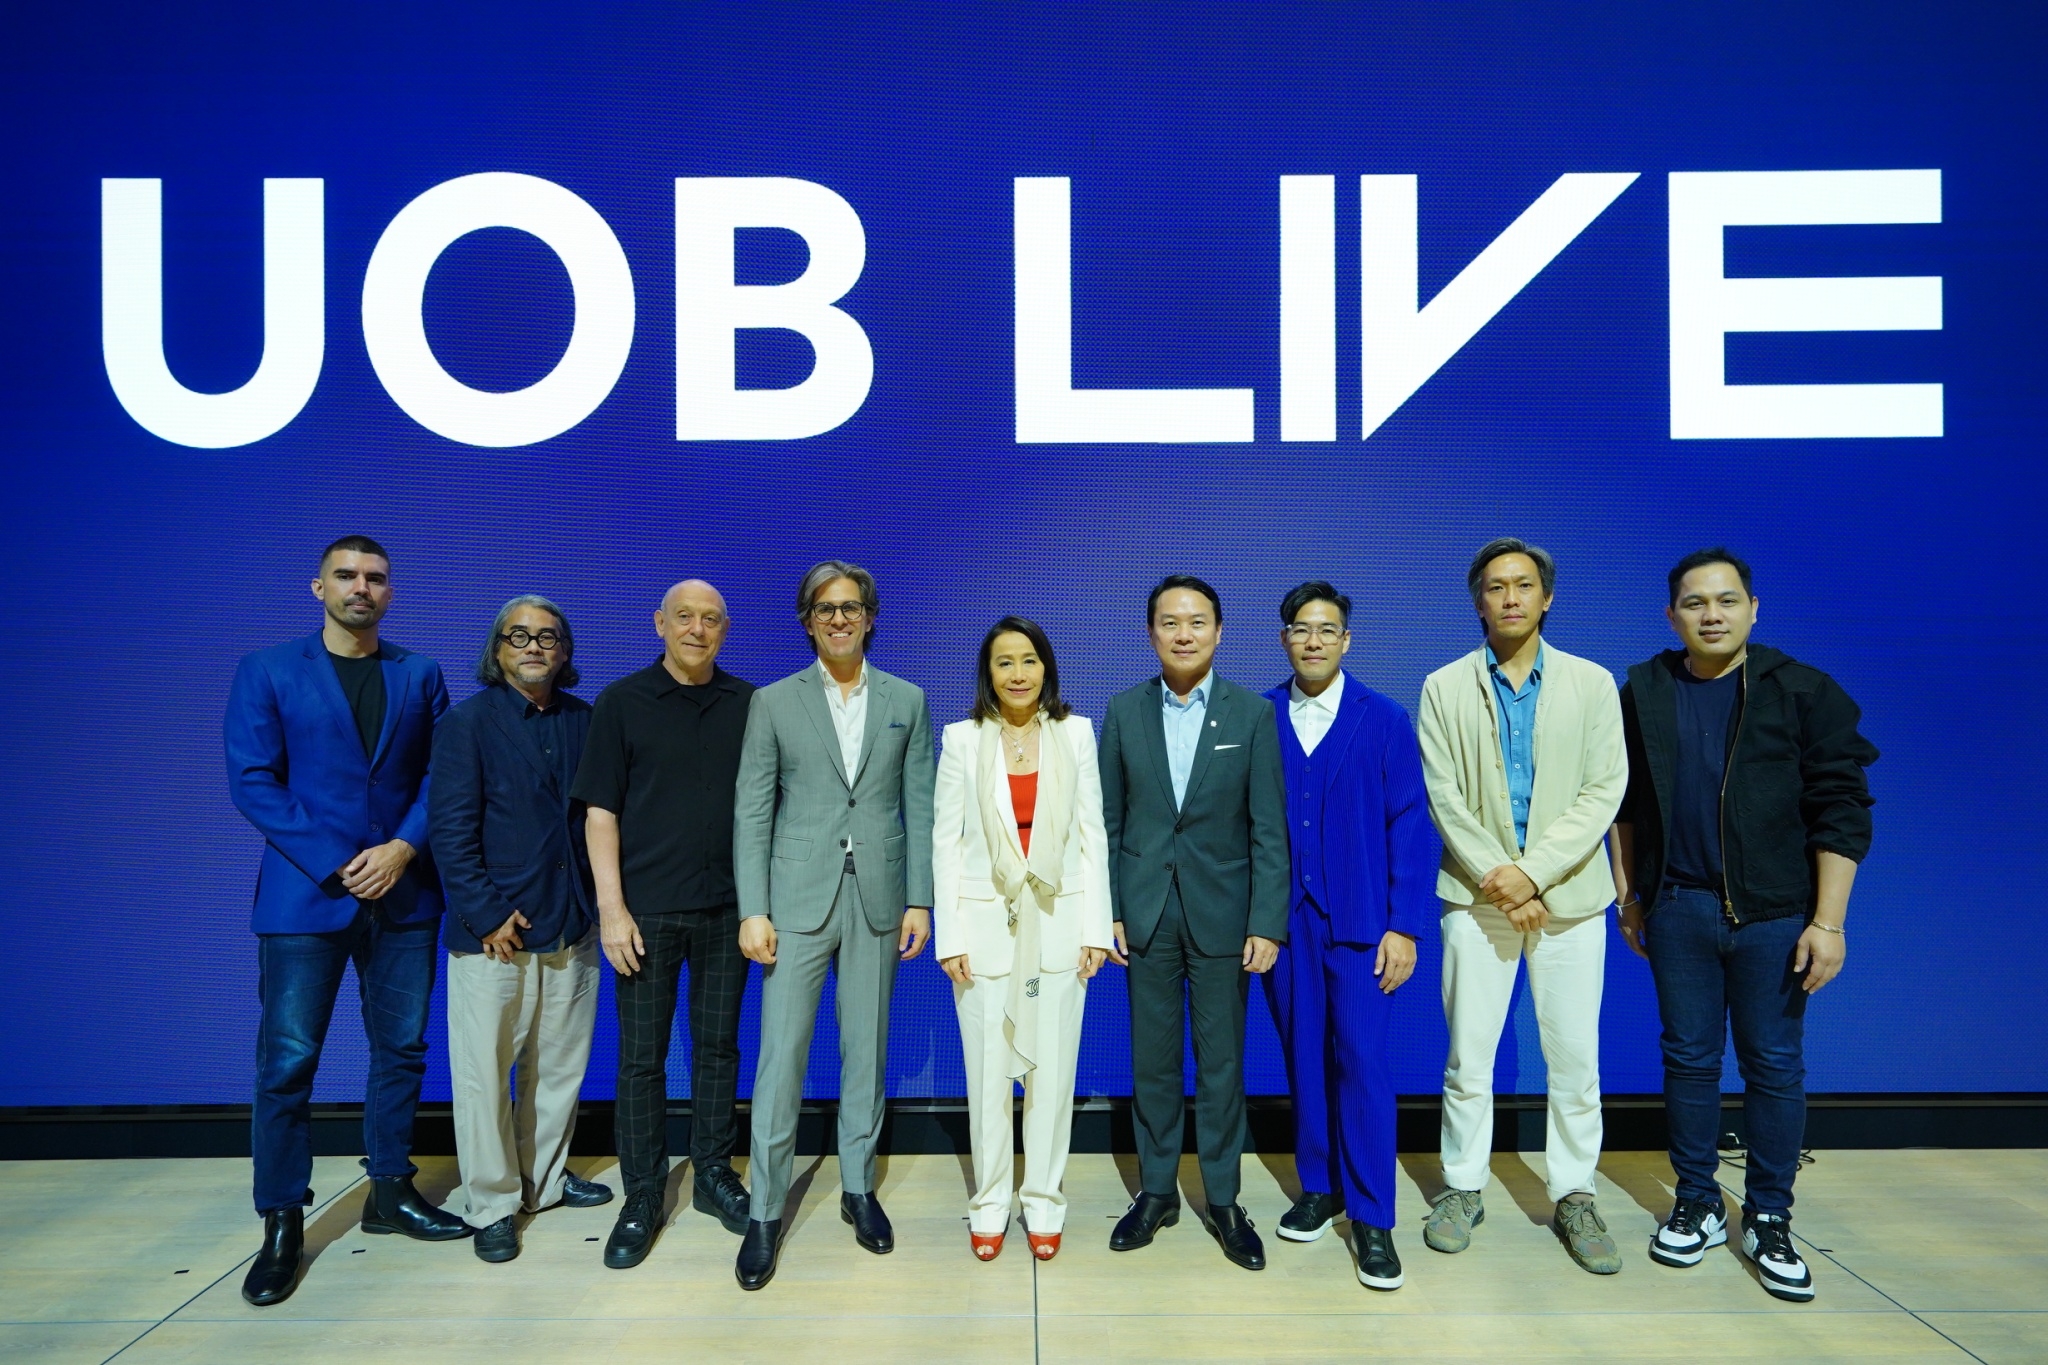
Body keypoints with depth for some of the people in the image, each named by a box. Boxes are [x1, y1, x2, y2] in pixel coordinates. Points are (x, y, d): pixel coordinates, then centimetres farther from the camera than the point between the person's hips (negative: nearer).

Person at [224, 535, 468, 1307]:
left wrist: (404, 848, -12)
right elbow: (252, 782, -5)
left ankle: (390, 1192, 24)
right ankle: (282, 1225, 13)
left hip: (403, 891, 3)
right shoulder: (266, 672, 2)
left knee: (401, 1048, 9)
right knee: (286, 1061, 1)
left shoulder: (420, 676, 8)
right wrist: (339, 865, -13)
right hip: (305, 892, -2)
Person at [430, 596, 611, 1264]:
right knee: (484, 1072, 4)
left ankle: (544, 1179, 32)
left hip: (571, 927, 4)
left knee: (560, 1064, 14)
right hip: (493, 933, -4)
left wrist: (600, 898, 4)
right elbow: (451, 830, -8)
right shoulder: (467, 723, -4)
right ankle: (492, 1204, 21)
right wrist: (487, 915, -12)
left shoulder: (585, 721, 7)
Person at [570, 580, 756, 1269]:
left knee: (718, 1044, 11)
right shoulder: (623, 702, -1)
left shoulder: (746, 704, 5)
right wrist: (612, 907, -9)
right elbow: (601, 809, -2)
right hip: (647, 908, -2)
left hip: (726, 906, 2)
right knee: (641, 1055, 5)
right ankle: (643, 1196, 19)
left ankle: (713, 1175, 27)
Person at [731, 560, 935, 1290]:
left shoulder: (906, 701, 6)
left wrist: (919, 900, -1)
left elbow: (919, 808, 5)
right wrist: (753, 909, -6)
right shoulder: (773, 703, 2)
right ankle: (765, 1213, 12)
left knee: (866, 1051, 11)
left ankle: (858, 1188, 27)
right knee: (780, 1056, -1)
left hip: (878, 898, 2)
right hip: (799, 899, -1)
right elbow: (752, 812, 0)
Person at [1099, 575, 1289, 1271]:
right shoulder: (1124, 711, 2)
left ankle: (1223, 1199, 23)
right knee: (1153, 1059, 11)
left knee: (1222, 1062, 8)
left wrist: (1267, 924, -8)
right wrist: (1108, 911, -1)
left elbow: (1269, 829, -4)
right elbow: (1109, 820, 4)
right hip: (1146, 911, 2)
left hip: (1223, 912, -1)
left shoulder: (1253, 714, -3)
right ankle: (1157, 1192, 27)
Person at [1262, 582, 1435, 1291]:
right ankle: (1318, 1187, 28)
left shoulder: (1385, 720, 0)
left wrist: (1404, 926, -8)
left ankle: (1372, 1218, 10)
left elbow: (1410, 827, -2)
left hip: (1358, 919, -2)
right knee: (1304, 1057, 11)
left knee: (1363, 1061, -3)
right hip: (1284, 917, 2)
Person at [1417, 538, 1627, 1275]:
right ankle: (1463, 1188, 20)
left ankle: (1574, 1197, 22)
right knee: (1467, 1055, 5)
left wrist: (1533, 871, -13)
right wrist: (1494, 874, -13)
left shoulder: (1592, 683, 4)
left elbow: (1604, 791, -4)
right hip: (1477, 895, 0)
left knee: (1574, 1057, 6)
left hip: (1569, 895, 1)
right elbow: (1444, 796, -2)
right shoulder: (1445, 688, 3)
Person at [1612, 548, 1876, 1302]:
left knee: (1774, 1065, 7)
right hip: (1678, 907, 2)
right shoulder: (1643, 693, 3)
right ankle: (1697, 1204, 26)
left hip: (1775, 912, -2)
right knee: (1688, 1058, 11)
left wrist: (1828, 919, -11)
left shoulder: (1804, 692, -5)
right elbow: (1624, 801, 9)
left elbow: (1841, 808, -7)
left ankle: (1769, 1220, 23)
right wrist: (1628, 892, 9)